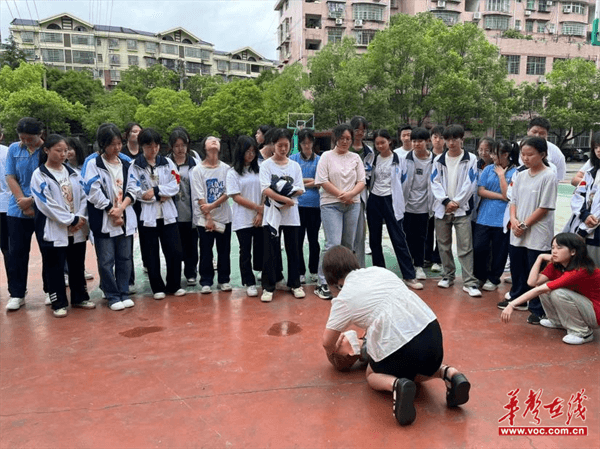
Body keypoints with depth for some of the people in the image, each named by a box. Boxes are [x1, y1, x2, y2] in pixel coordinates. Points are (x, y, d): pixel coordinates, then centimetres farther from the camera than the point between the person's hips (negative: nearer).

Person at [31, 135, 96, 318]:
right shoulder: (39, 175, -5)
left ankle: (80, 298, 26)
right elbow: (46, 204, -13)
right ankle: (59, 303, 15)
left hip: (77, 229, 5)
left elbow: (83, 196, 7)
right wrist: (71, 220, -15)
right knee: (55, 268, 4)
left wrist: (81, 217, -9)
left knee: (77, 266, 13)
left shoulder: (73, 173, 11)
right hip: (53, 230, -4)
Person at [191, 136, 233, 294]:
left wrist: (212, 205, -17)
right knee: (206, 252, 5)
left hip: (224, 217, 2)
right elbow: (199, 197, -7)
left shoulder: (226, 168, 1)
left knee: (224, 251, 8)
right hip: (204, 218, -1)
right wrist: (208, 218, -12)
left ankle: (224, 280, 20)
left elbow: (228, 193, -4)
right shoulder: (197, 170, -3)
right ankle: (206, 282, 16)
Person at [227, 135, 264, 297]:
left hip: (260, 219, 2)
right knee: (245, 252, 4)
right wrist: (257, 207, -11)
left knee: (261, 249, 7)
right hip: (243, 220, -2)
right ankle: (249, 283, 15)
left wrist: (261, 213, -7)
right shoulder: (233, 173, -1)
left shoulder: (258, 170, 7)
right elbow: (236, 197, -7)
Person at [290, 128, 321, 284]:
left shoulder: (319, 160, 6)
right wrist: (309, 180, -5)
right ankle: (300, 272, 16)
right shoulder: (293, 159, 6)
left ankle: (314, 270, 24)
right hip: (297, 203, 0)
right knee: (298, 239, 4)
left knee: (313, 239, 11)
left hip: (314, 203, 0)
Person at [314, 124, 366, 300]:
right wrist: (341, 195, -10)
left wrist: (350, 194, -12)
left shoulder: (356, 158, 14)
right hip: (331, 204, -4)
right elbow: (322, 181, -6)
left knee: (348, 244, 7)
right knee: (333, 244, -12)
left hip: (352, 205, 4)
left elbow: (361, 182, 8)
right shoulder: (327, 156, 3)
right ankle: (323, 284, -5)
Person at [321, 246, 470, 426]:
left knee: (373, 375, 25)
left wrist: (331, 351, 30)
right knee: (424, 369, 38)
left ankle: (396, 384, -7)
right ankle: (448, 373, 7)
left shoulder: (344, 298, 1)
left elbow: (327, 341, 5)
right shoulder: (379, 270, 16)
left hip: (399, 344, -6)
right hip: (431, 328, 6)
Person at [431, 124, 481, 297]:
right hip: (442, 208, 3)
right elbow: (435, 183, 2)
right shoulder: (439, 160, 9)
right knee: (444, 245, 11)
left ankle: (469, 282, -3)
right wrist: (446, 201, -9)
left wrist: (456, 202, -10)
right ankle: (448, 276, 25)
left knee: (466, 247, -6)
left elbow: (470, 184, -4)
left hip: (462, 209, -3)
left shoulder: (470, 159, 1)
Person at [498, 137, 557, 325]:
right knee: (517, 268, 19)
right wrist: (514, 220, -7)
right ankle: (516, 297, 38)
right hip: (517, 233, 6)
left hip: (537, 235, -6)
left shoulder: (548, 176, -11)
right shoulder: (520, 175, 8)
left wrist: (524, 225, -12)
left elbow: (545, 208, -13)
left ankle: (537, 309, 14)